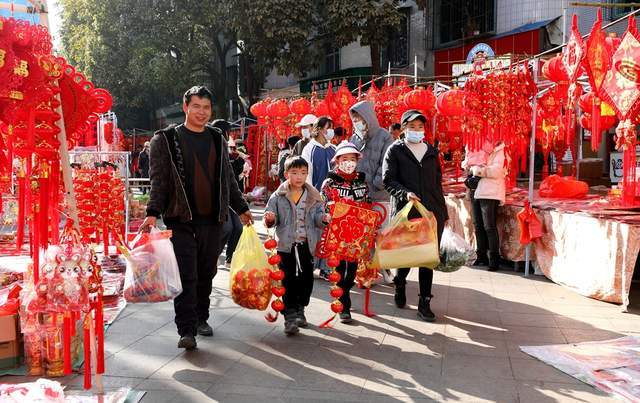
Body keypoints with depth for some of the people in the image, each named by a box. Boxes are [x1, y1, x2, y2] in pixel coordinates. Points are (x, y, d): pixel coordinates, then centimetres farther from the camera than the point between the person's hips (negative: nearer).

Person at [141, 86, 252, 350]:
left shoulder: (217, 140, 15)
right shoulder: (166, 139, 2)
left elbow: (228, 178, 22)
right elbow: (158, 180, -4)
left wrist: (241, 208, 24)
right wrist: (153, 213, -14)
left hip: (213, 219, 4)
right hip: (181, 219, -4)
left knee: (206, 273, 11)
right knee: (186, 275, -8)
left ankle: (201, 318, 26)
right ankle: (186, 330, -5)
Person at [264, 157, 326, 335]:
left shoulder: (314, 196, 5)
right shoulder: (278, 196, 1)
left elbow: (318, 218, 0)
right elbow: (272, 218, 1)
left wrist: (324, 218, -22)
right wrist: (270, 218, -21)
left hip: (307, 243, 2)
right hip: (286, 244, -2)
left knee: (307, 278, 10)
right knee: (288, 280, -1)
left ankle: (300, 310, 30)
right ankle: (290, 316, 5)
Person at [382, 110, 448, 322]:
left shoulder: (432, 151, 17)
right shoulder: (395, 150, 4)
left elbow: (438, 182, 19)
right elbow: (388, 180, -4)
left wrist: (443, 210, 16)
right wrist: (405, 193, -21)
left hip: (433, 212, 3)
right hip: (406, 211, -3)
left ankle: (424, 303, 9)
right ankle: (400, 284, 36)